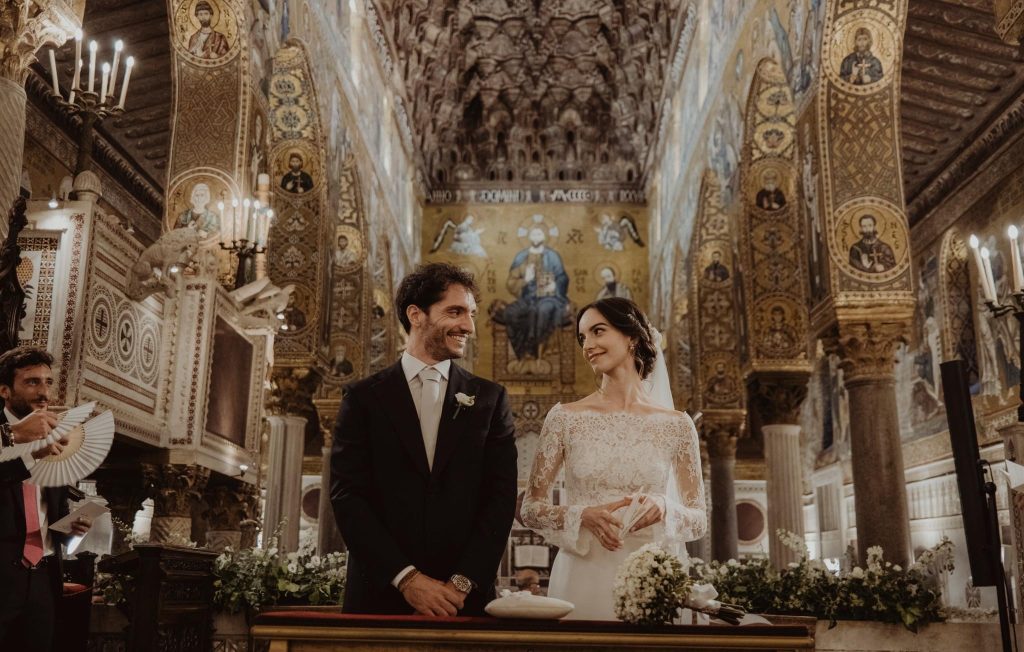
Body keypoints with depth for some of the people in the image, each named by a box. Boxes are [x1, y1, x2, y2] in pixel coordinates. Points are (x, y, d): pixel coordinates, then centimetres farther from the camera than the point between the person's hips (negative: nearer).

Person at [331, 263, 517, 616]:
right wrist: (406, 578, -12)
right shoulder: (364, 397, 2)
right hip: (380, 595, -1)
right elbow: (346, 494, -4)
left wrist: (462, 583, -11)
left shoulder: (490, 399, 5)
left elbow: (501, 497, 0)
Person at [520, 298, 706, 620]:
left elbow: (698, 521, 6)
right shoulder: (564, 418, 0)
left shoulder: (676, 425, 0)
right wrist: (584, 515, -15)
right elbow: (531, 508, 3)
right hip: (581, 579, 0)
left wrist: (664, 508, -15)